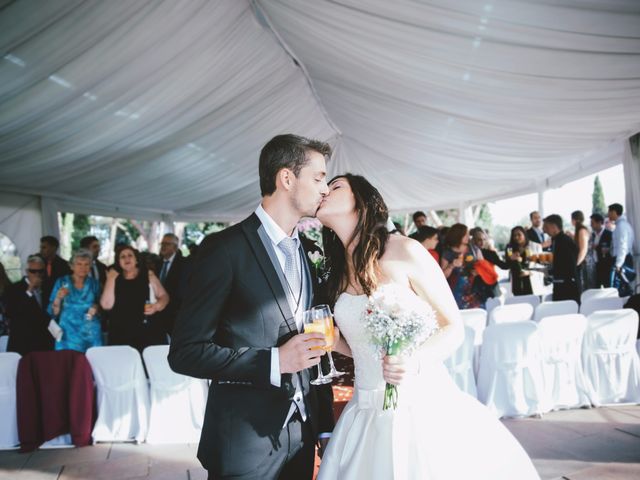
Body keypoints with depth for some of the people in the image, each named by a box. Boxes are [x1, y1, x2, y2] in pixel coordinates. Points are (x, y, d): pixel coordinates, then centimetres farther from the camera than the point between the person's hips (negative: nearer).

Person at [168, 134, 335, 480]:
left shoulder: (305, 255, 10)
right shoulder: (225, 248, -12)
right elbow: (184, 352, -14)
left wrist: (325, 425, 11)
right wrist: (273, 362, -21)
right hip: (245, 442, -6)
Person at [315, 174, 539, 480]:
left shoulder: (404, 251, -9)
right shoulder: (338, 275, 8)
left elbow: (454, 327, -7)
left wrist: (416, 362, -24)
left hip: (424, 408, -4)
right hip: (368, 417, 5)